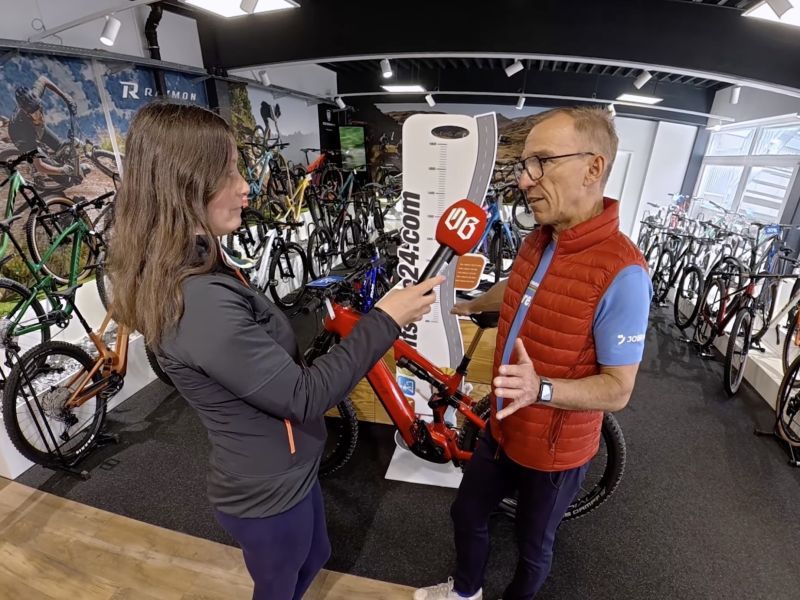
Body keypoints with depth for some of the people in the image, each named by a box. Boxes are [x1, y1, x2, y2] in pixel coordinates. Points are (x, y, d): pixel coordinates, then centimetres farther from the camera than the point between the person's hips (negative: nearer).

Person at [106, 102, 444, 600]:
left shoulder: (196, 271, -1)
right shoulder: (201, 301, -35)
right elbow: (304, 397, -30)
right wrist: (384, 320, -24)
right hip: (269, 493, -8)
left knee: (315, 557, 33)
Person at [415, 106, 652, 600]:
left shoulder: (622, 272, -28)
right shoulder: (536, 241, -4)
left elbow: (617, 390, -23)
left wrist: (541, 388, -38)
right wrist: (466, 305, 25)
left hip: (554, 451, -7)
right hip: (502, 429, 7)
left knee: (533, 547, 23)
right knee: (467, 515, 27)